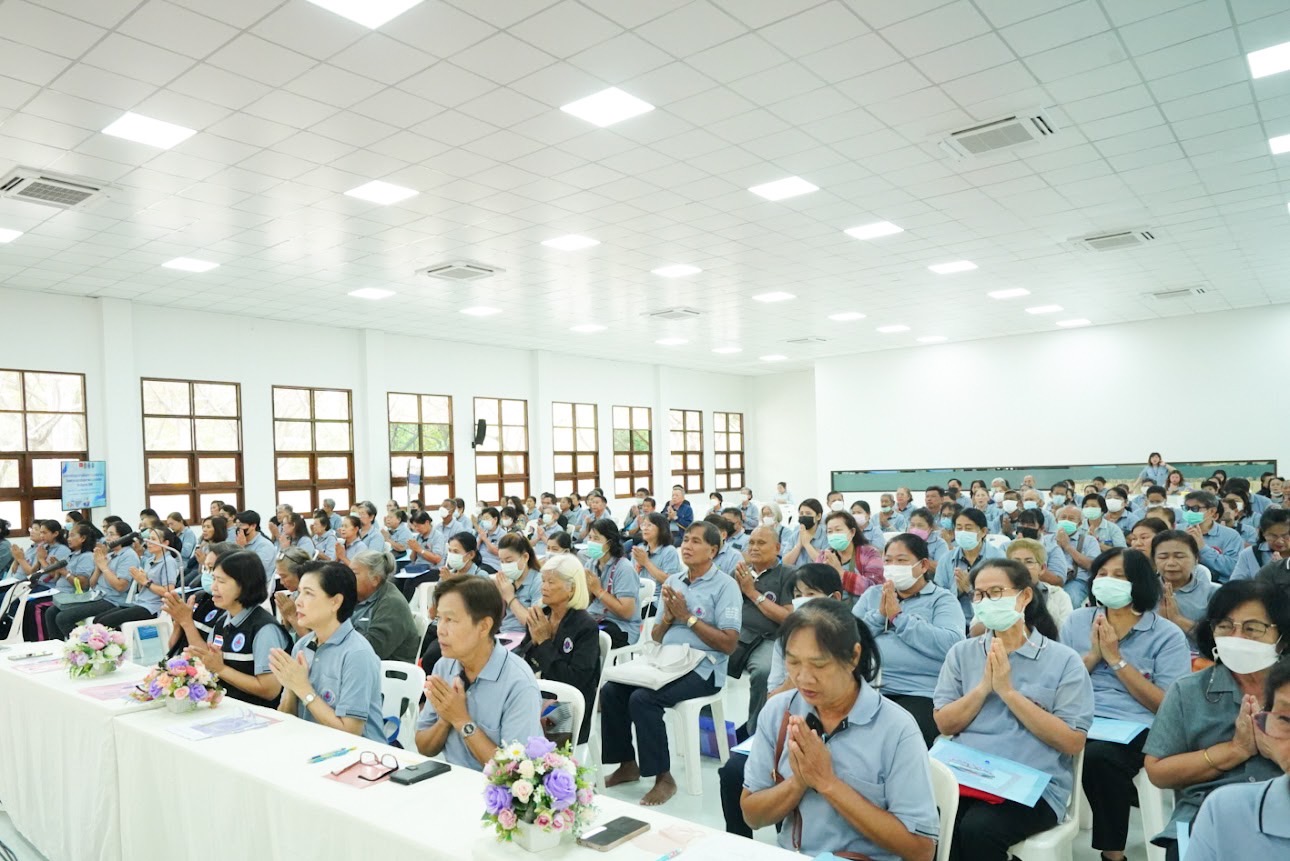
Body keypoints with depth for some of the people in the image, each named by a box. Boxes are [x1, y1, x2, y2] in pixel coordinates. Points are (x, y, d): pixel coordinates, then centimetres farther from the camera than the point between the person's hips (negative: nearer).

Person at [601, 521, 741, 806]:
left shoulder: (725, 586, -7)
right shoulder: (672, 582, 12)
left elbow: (729, 644, -15)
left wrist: (687, 616, -15)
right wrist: (668, 616, -6)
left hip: (703, 668, -7)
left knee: (642, 698, -26)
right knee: (611, 690, -10)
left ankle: (663, 777, -9)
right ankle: (627, 765, 8)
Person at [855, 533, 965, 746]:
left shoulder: (942, 599, 7)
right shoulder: (872, 595, 19)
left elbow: (951, 646, -12)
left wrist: (898, 616, -9)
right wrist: (879, 615, -5)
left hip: (919, 694, -3)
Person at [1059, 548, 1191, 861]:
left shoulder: (1168, 634, 4)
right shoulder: (1077, 621, 13)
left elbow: (1167, 706, -3)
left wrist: (1116, 658, -8)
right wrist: (1094, 654, -3)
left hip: (1135, 727, -2)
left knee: (1098, 755, -35)